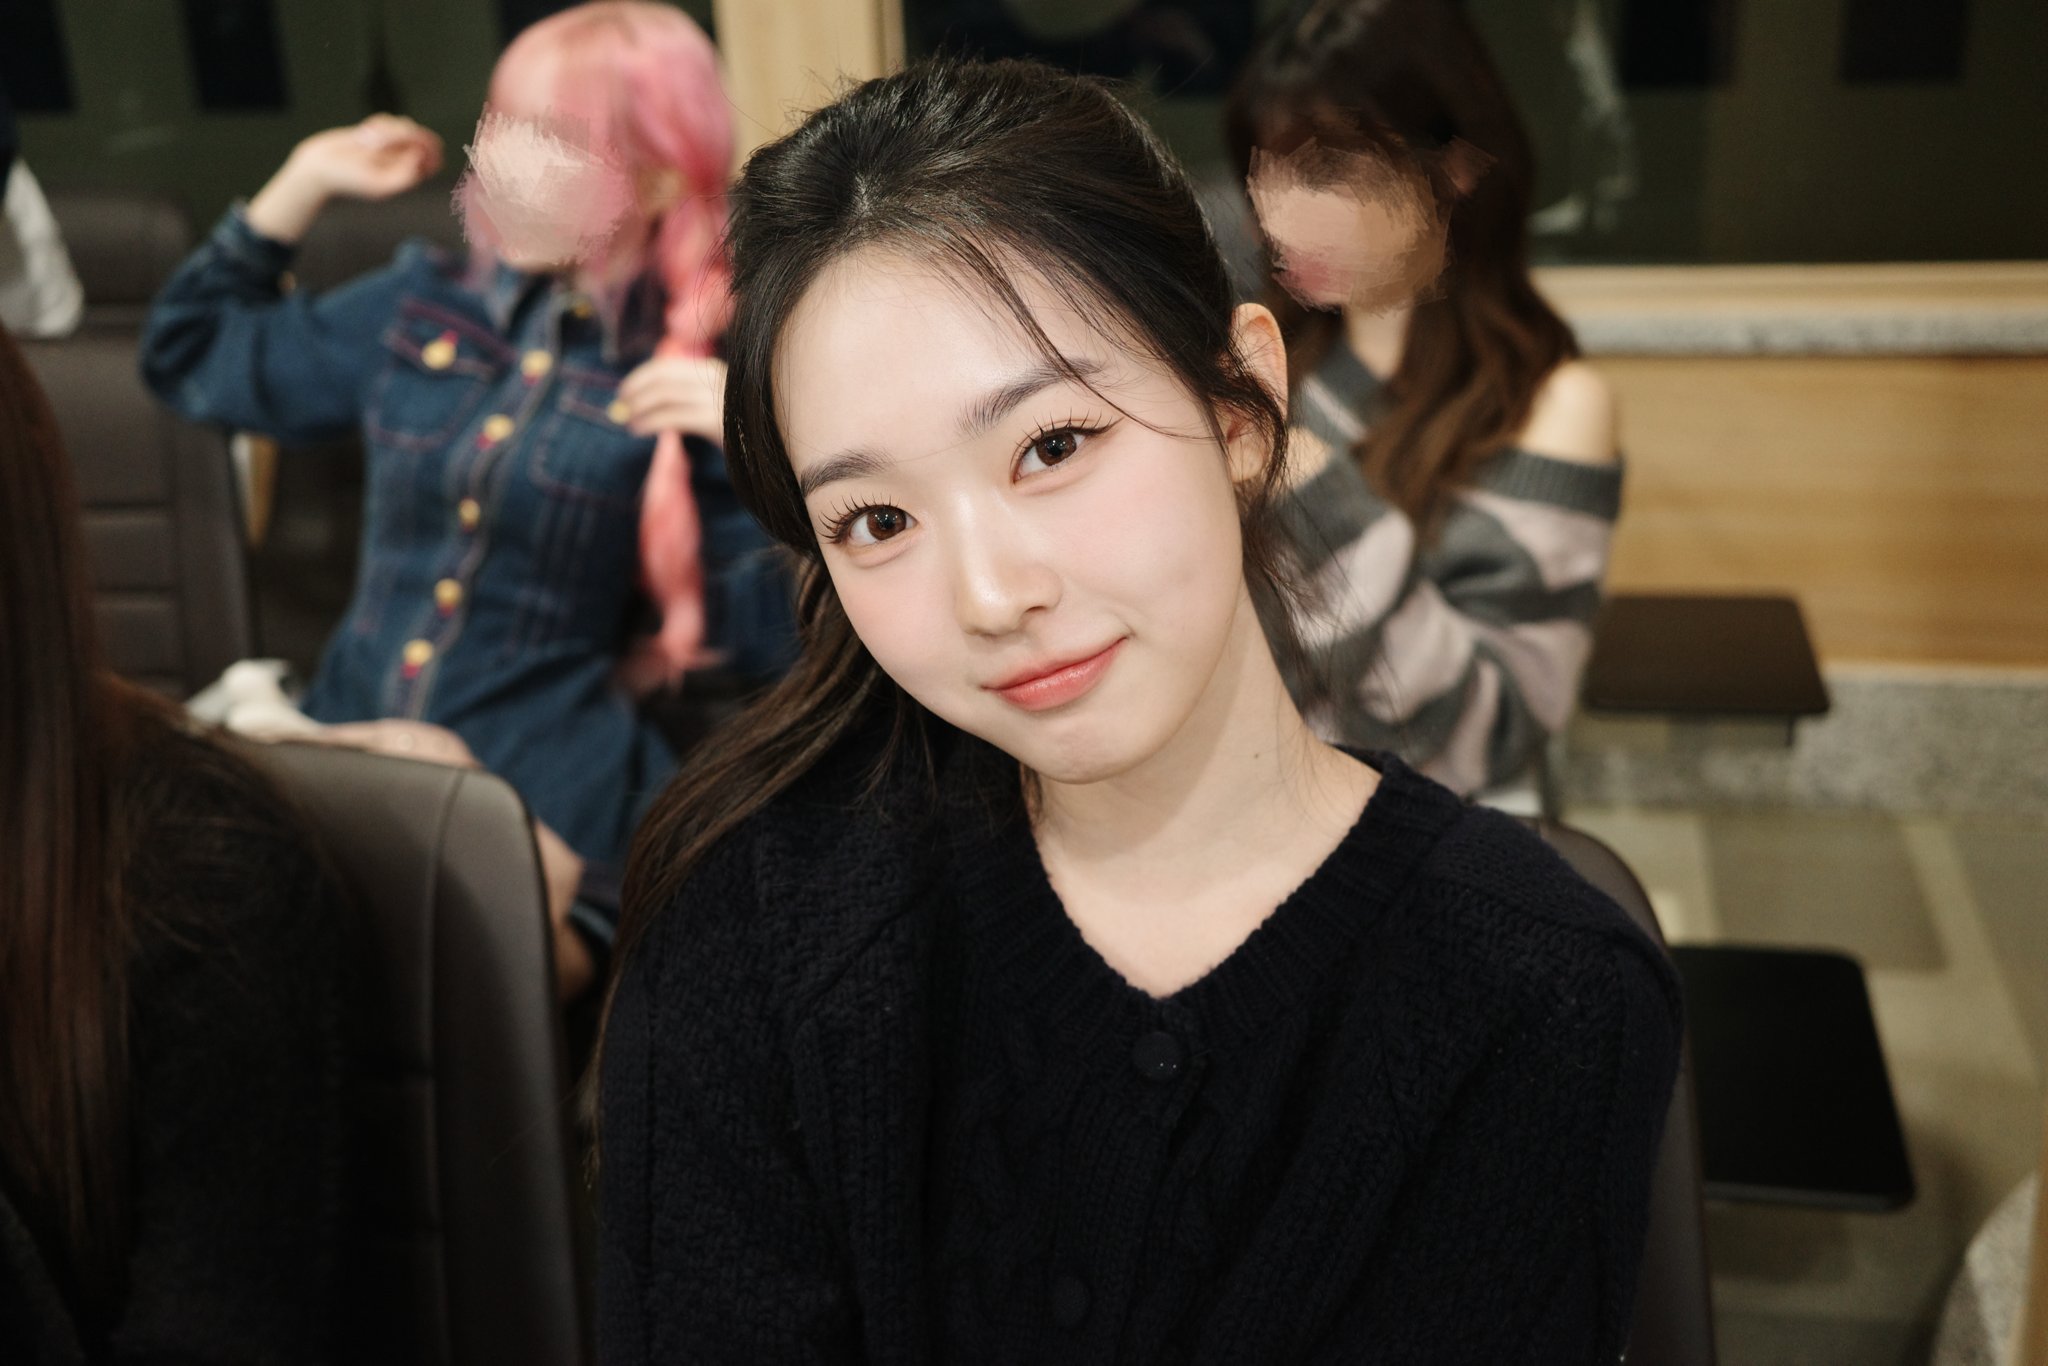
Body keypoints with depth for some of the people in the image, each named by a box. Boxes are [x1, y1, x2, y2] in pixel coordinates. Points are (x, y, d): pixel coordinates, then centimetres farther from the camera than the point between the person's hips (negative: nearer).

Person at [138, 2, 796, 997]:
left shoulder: (695, 381, -2)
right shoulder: (419, 308, 11)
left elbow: (768, 635, -5)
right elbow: (192, 357, 26)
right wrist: (306, 179, 19)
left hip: (540, 811, -4)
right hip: (338, 759, 5)